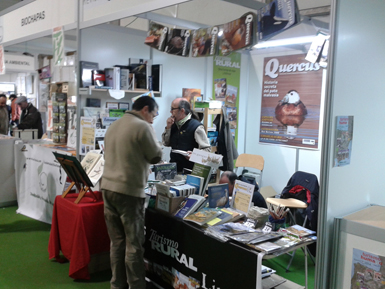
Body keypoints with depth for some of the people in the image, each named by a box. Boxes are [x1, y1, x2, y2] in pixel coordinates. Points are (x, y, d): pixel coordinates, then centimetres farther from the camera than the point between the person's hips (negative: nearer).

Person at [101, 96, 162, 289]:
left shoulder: (113, 126, 15)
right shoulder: (142, 127, -11)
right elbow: (156, 156, -4)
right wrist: (151, 133, 11)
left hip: (108, 188, 8)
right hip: (129, 191, -8)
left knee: (116, 242, 14)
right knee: (134, 244, 2)